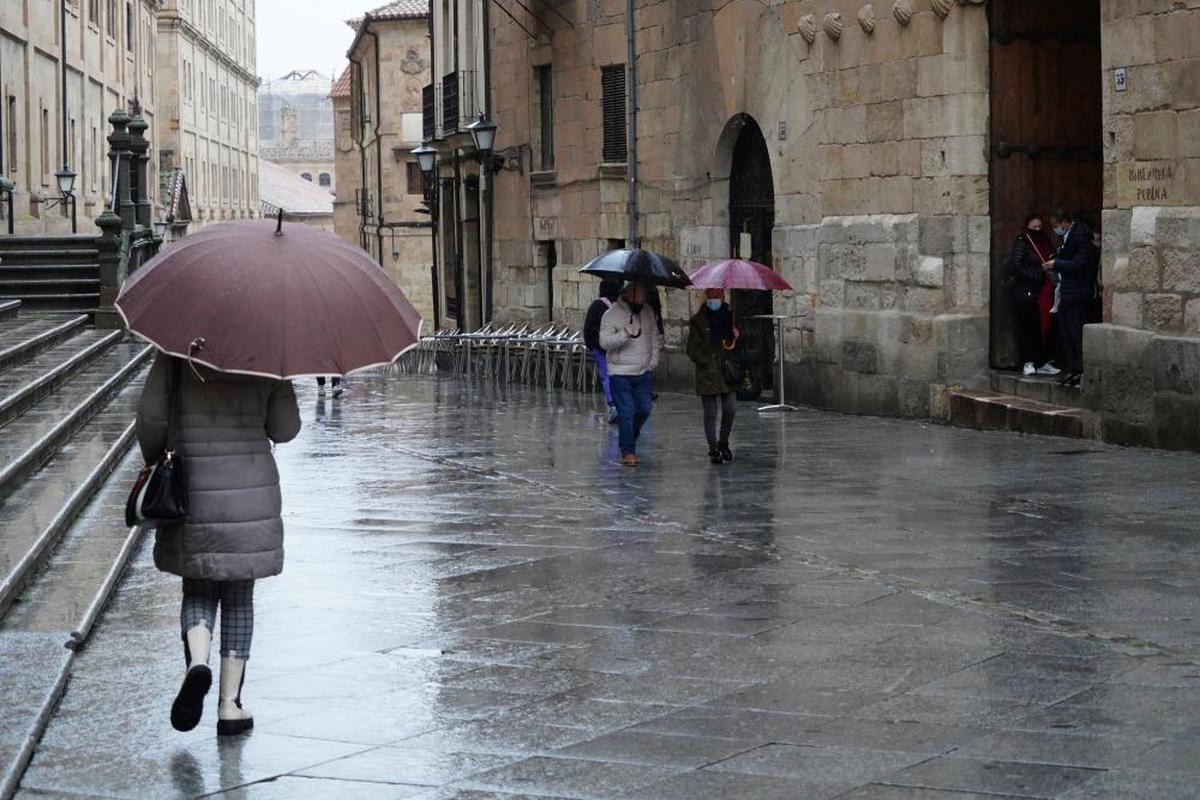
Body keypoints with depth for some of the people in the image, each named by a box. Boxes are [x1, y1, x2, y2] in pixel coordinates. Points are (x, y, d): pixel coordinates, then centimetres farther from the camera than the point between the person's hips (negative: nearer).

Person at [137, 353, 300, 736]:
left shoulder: (173, 360, -5)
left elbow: (150, 419, -8)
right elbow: (285, 429, 0)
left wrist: (156, 462, 10)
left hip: (191, 495, 0)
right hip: (250, 496, 0)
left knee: (198, 592, 16)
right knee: (238, 600, 11)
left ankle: (197, 663, -14)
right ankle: (229, 707, 10)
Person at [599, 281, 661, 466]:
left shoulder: (648, 311, 9)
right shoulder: (611, 314, -10)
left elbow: (655, 336, 19)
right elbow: (604, 341, -18)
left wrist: (654, 359, 8)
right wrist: (624, 334, -34)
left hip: (644, 372, 5)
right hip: (620, 373, -5)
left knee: (644, 409, 6)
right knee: (626, 412, -8)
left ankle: (629, 439, 29)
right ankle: (628, 452, -1)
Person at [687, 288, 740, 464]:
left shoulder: (729, 317, 9)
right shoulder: (698, 320, -1)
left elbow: (736, 343, 20)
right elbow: (692, 349, -2)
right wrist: (706, 363, -11)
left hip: (727, 372, 3)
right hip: (707, 375, -3)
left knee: (730, 410, -3)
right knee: (711, 413, 0)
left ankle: (723, 443, 20)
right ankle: (713, 450, 11)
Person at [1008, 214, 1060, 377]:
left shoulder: (1045, 243, 16)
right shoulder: (1021, 243, -3)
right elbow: (1015, 267, -12)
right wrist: (1038, 273, -16)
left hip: (1043, 294, 6)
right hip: (1026, 294, -6)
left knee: (1044, 327, 5)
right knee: (1027, 328, -5)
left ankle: (1042, 363, 10)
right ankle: (1028, 363, -1)